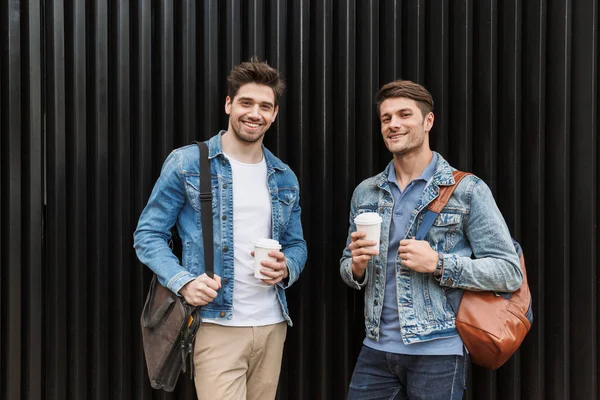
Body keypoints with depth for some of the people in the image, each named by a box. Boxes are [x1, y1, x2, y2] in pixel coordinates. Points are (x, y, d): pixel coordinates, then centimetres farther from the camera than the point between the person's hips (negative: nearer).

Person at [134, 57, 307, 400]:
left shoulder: (285, 178, 11)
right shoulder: (186, 163, -3)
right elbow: (148, 235, -2)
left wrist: (286, 268, -6)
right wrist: (183, 282, -19)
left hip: (272, 325, 5)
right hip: (216, 325, -5)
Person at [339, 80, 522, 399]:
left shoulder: (467, 191, -6)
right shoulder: (365, 193, 8)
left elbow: (509, 272, -8)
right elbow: (347, 267, 15)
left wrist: (438, 264, -19)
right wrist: (356, 266, -8)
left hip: (438, 351, -4)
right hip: (376, 349, 4)